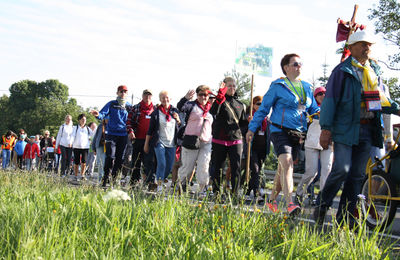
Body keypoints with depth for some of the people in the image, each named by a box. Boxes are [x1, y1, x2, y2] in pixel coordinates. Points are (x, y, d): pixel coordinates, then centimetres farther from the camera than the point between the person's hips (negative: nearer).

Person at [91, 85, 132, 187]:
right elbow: (103, 113, -8)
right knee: (110, 157, -14)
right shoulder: (111, 104, 3)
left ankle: (113, 180, 12)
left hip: (123, 135, 3)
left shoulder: (129, 106, 11)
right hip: (111, 134, -3)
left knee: (119, 159, 4)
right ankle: (105, 180, -10)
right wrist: (98, 115, -30)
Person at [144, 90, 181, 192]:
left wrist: (178, 120, -5)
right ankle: (159, 185, -14)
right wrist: (146, 144, 4)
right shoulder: (156, 113, -1)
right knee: (162, 164, -16)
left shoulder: (174, 111, 8)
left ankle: (161, 180, 23)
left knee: (169, 167, 3)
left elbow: (179, 127, 17)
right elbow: (150, 129, 3)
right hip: (159, 142, -3)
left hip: (171, 144, 3)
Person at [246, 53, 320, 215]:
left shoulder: (306, 88, 17)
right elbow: (263, 108, 3)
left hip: (298, 135, 6)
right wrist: (252, 129, 0)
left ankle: (272, 200, 26)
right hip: (280, 131, -6)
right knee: (287, 163, -23)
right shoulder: (278, 86, 0)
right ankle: (290, 204, -32)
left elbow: (314, 109, 20)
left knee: (283, 169, 11)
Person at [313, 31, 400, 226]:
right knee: (342, 169, -16)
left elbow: (381, 99, 25)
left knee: (357, 174, 5)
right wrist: (326, 128, -13)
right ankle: (322, 206, 4)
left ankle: (345, 217, 11)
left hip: (367, 129, 6)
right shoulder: (342, 71, -1)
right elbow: (330, 100, -6)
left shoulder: (374, 71, 18)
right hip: (345, 128, -6)